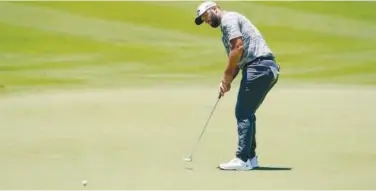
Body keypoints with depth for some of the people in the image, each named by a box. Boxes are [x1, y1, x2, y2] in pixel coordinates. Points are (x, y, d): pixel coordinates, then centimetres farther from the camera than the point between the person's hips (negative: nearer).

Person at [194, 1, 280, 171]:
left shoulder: (228, 19, -3)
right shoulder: (229, 23, 28)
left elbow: (238, 47, -17)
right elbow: (238, 60, 25)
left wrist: (227, 75, -9)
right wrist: (227, 81, 10)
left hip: (258, 67, -10)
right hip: (269, 69, 10)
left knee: (243, 113, -8)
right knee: (247, 113, 15)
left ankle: (242, 159, -8)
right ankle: (250, 157, 18)